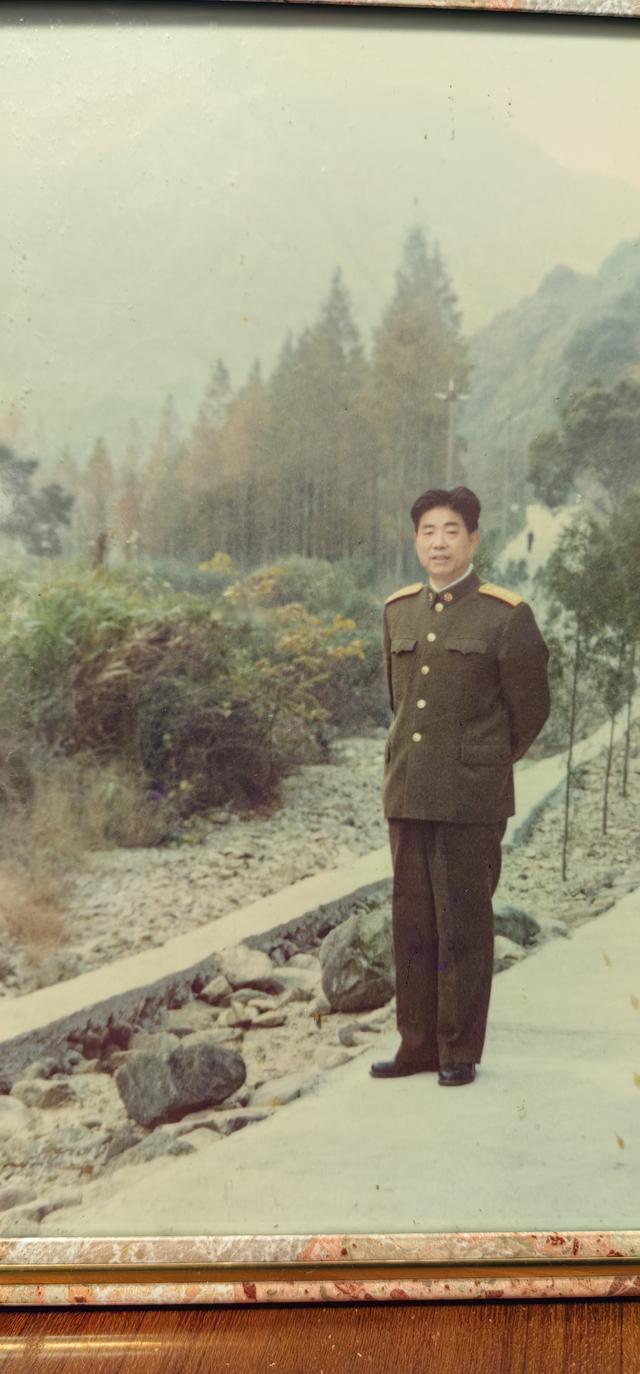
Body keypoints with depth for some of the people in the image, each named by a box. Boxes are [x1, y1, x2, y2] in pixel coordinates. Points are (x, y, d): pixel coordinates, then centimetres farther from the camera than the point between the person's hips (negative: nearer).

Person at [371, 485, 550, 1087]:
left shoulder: (507, 615, -6)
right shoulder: (397, 610, 9)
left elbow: (531, 708, 3)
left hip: (471, 800, -5)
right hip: (407, 794, 5)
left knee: (464, 925, 3)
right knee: (411, 924, 10)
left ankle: (460, 1052, 15)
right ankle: (418, 1044, 22)